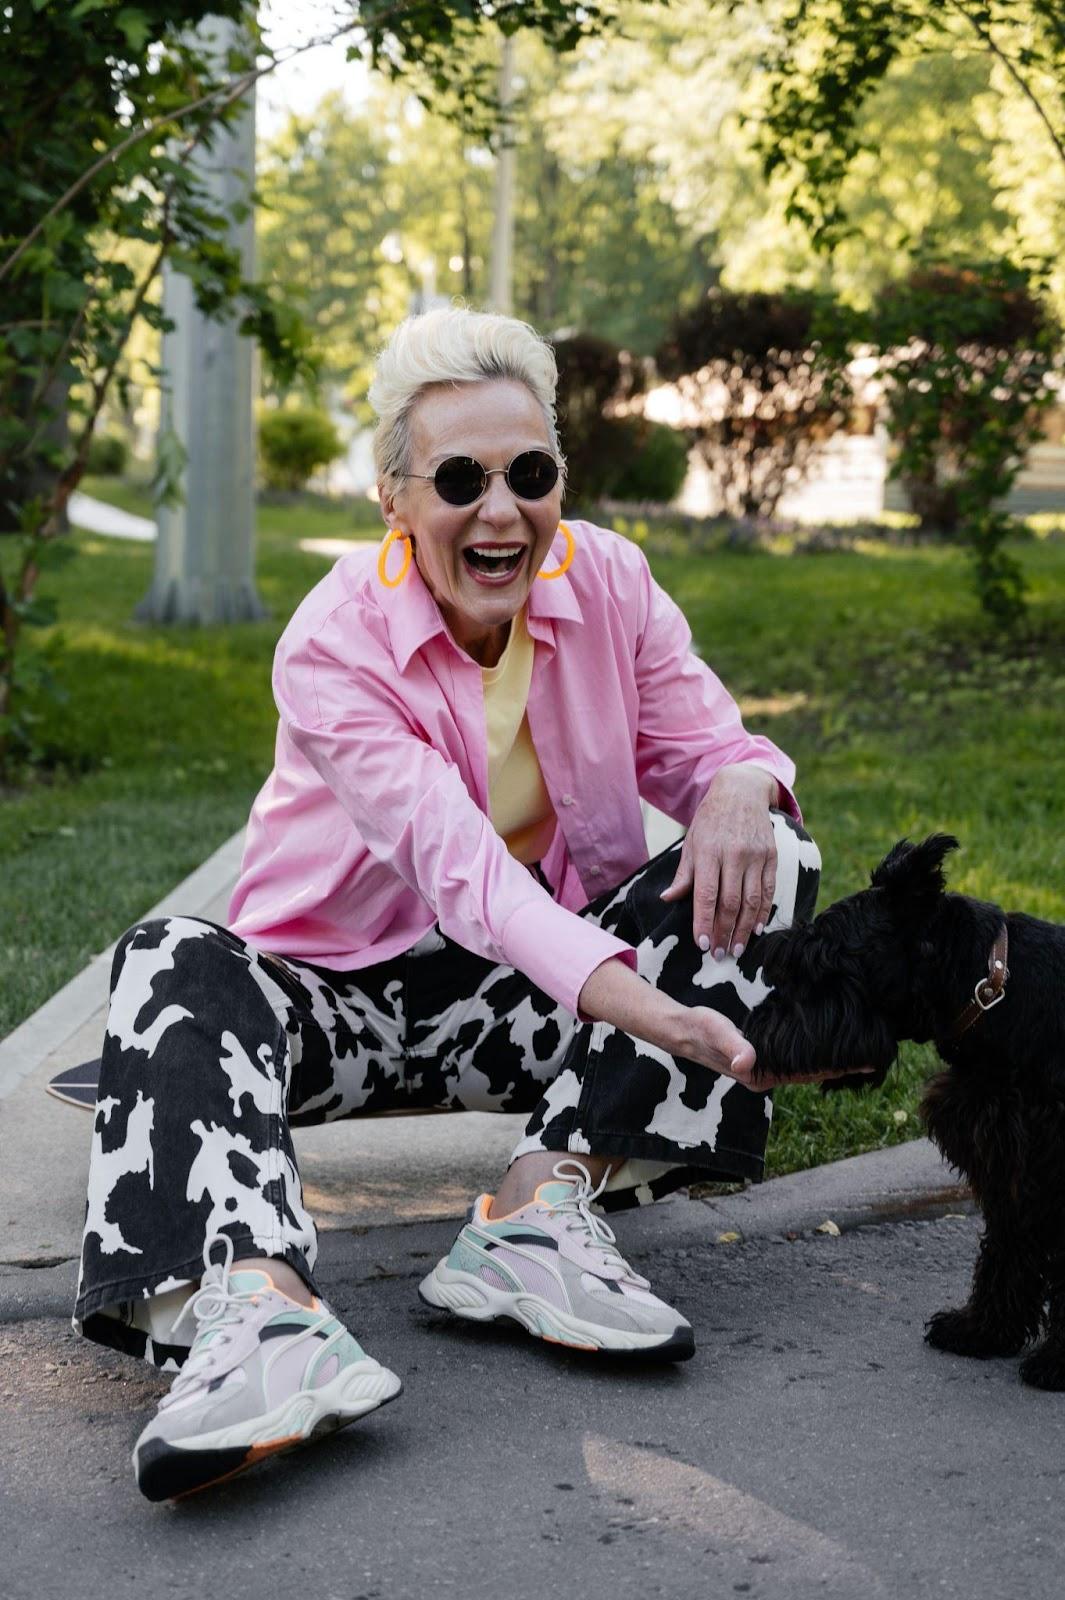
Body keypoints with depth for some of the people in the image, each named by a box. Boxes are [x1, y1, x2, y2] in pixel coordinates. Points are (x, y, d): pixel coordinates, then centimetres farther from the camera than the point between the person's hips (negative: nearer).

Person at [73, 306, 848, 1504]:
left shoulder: (608, 581, -5)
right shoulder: (333, 647, -20)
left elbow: (706, 743, 0)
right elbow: (456, 860, -32)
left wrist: (740, 788, -29)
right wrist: (638, 1002, -47)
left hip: (544, 994, 3)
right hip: (349, 991, -3)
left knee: (764, 856, -18)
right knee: (174, 965, -31)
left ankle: (543, 1207, -30)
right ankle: (256, 1309, -58)